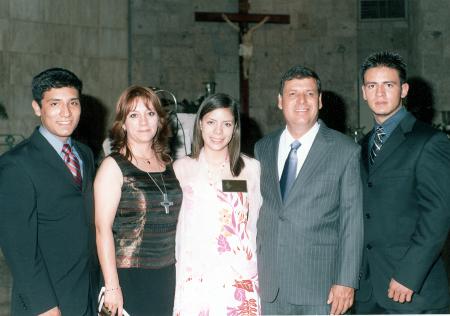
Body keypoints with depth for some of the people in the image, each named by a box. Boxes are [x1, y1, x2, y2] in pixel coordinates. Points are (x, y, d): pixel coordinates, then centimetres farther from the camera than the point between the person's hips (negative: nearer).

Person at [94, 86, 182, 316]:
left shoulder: (167, 163, 9)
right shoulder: (113, 166, -7)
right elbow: (103, 228, -12)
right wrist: (112, 286, -16)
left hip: (166, 276, 5)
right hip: (128, 277, -5)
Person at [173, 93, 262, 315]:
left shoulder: (251, 168, 7)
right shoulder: (181, 168, 6)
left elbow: (255, 221, 11)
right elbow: (172, 225, 9)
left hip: (240, 278, 0)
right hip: (195, 278, 0)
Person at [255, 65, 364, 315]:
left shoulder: (346, 151, -3)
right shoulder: (263, 149, 10)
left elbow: (352, 221, -5)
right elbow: (258, 212, 12)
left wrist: (346, 282, -9)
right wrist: (252, 271, 8)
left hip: (320, 286, -3)